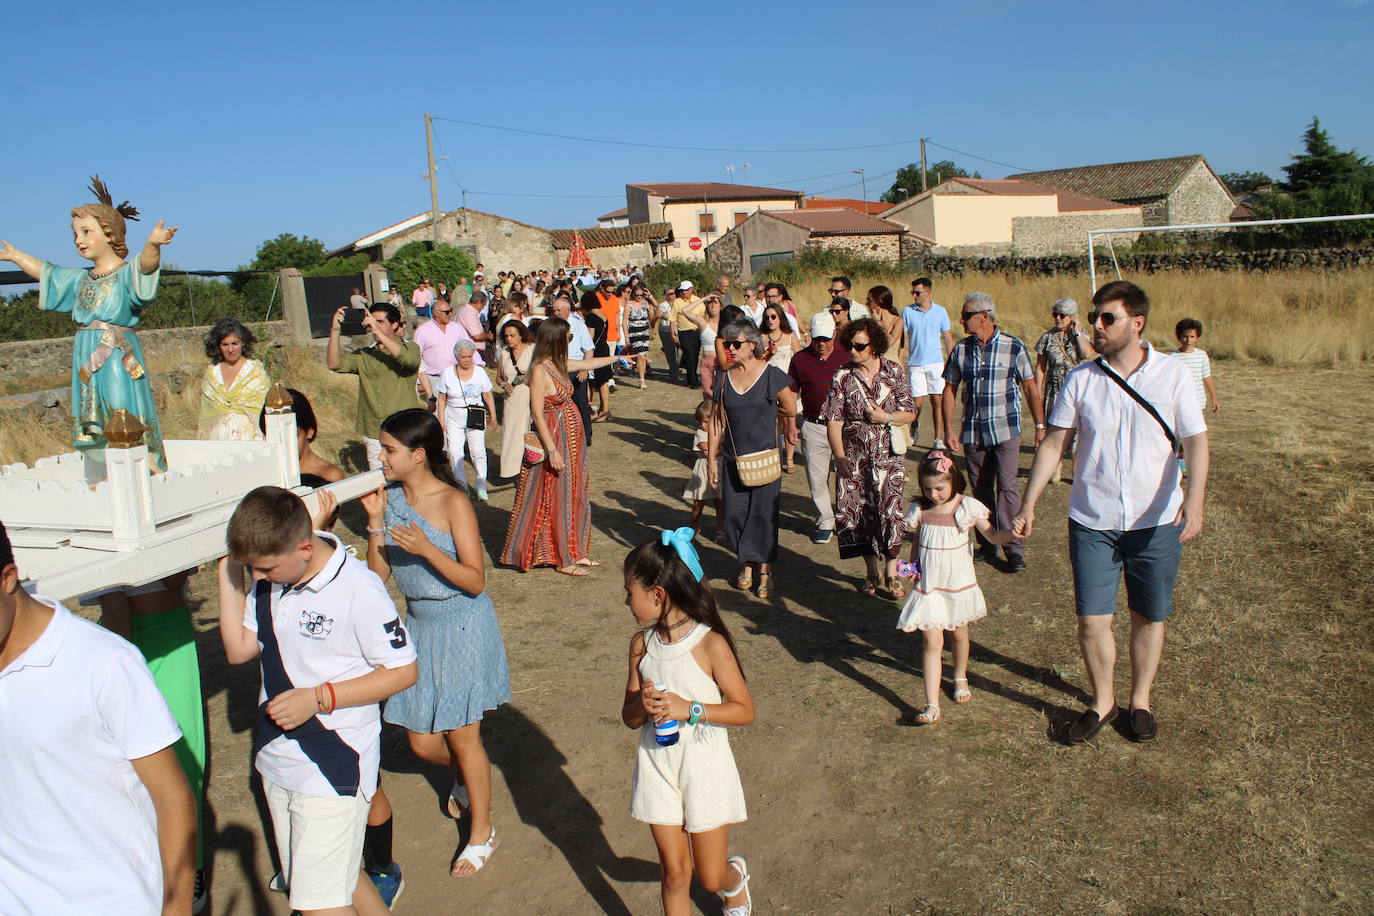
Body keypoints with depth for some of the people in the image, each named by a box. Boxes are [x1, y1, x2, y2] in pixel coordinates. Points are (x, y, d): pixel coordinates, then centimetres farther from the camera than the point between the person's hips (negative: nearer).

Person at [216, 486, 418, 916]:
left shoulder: (358, 589, -22)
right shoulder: (268, 582, -1)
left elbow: (402, 671, -16)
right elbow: (239, 649, 4)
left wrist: (320, 698, -23)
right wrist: (229, 574, -5)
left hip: (334, 765, -7)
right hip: (278, 762, 7)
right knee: (342, 876, 20)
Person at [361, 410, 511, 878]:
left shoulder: (452, 503, -18)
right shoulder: (390, 497, -1)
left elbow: (475, 581, -19)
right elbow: (377, 574, -1)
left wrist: (425, 548, -30)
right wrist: (376, 522, -14)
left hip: (462, 627, -6)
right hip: (419, 625, 6)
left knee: (462, 735, 6)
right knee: (423, 743, 12)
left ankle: (481, 832, 27)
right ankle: (468, 781, 46)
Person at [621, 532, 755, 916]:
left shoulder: (710, 644, -18)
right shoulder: (642, 643, -2)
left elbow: (745, 710, -13)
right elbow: (629, 717, 5)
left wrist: (689, 709, -24)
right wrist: (643, 705, -18)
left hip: (704, 767, -4)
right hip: (657, 765, 4)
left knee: (711, 877, 10)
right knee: (674, 870, 9)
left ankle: (735, 879, 43)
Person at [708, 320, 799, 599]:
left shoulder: (772, 375, -10)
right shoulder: (724, 379, 2)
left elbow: (790, 410, 2)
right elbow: (718, 422, 6)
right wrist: (711, 459, 6)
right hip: (733, 460, 4)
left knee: (763, 514, 3)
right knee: (734, 513, 6)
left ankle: (765, 571, 17)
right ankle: (745, 565, 26)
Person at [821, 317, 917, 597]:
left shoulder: (894, 371, 1)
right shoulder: (842, 377, 0)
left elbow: (909, 412, 5)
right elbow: (833, 421, -3)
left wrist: (886, 417, -14)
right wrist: (840, 457, -11)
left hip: (888, 455, -1)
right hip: (853, 458, 1)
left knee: (889, 511, -10)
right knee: (857, 514, 5)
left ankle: (891, 573, 6)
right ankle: (872, 572, 22)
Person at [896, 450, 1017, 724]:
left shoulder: (968, 507, -10)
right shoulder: (920, 509, -4)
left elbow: (992, 536, -5)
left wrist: (1012, 533, -24)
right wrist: (912, 566, -2)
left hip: (958, 582, 0)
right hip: (928, 585, 0)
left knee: (958, 633, 19)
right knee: (931, 642, -5)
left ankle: (960, 678, 48)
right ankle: (932, 706, -6)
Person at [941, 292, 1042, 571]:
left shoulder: (1013, 347, -5)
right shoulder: (961, 350, 4)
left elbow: (1030, 388, 1)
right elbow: (949, 390, 9)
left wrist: (1040, 426, 1)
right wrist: (949, 430, 2)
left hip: (1006, 431, -3)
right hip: (972, 433, 4)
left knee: (1007, 487, -10)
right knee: (981, 490, 10)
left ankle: (1014, 548, -2)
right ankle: (987, 546, 21)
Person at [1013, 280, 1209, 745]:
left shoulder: (1173, 375, -4)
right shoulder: (1081, 380, -2)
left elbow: (1195, 443, -7)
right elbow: (1052, 444, 1)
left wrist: (1194, 501, -24)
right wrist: (1028, 505, -4)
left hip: (1157, 522, 0)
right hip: (1092, 521, 1)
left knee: (1149, 618, 12)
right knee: (1092, 619, 2)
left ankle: (1140, 700, 33)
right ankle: (1102, 701, 25)